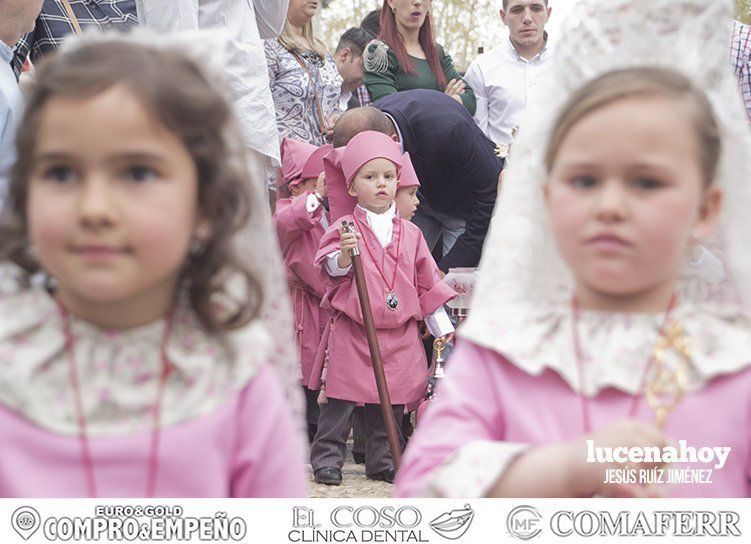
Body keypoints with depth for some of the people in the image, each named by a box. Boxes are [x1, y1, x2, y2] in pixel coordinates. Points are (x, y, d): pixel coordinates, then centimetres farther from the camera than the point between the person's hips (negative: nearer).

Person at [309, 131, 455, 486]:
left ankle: (381, 461, 19)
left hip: (399, 334, 4)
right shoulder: (345, 228, -2)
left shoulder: (410, 234, 10)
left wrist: (442, 326, 17)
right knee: (340, 396, -3)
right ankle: (327, 457, 8)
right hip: (352, 330, -3)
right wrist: (344, 254, -31)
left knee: (391, 399, 7)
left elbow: (427, 281, 16)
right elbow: (331, 269, -10)